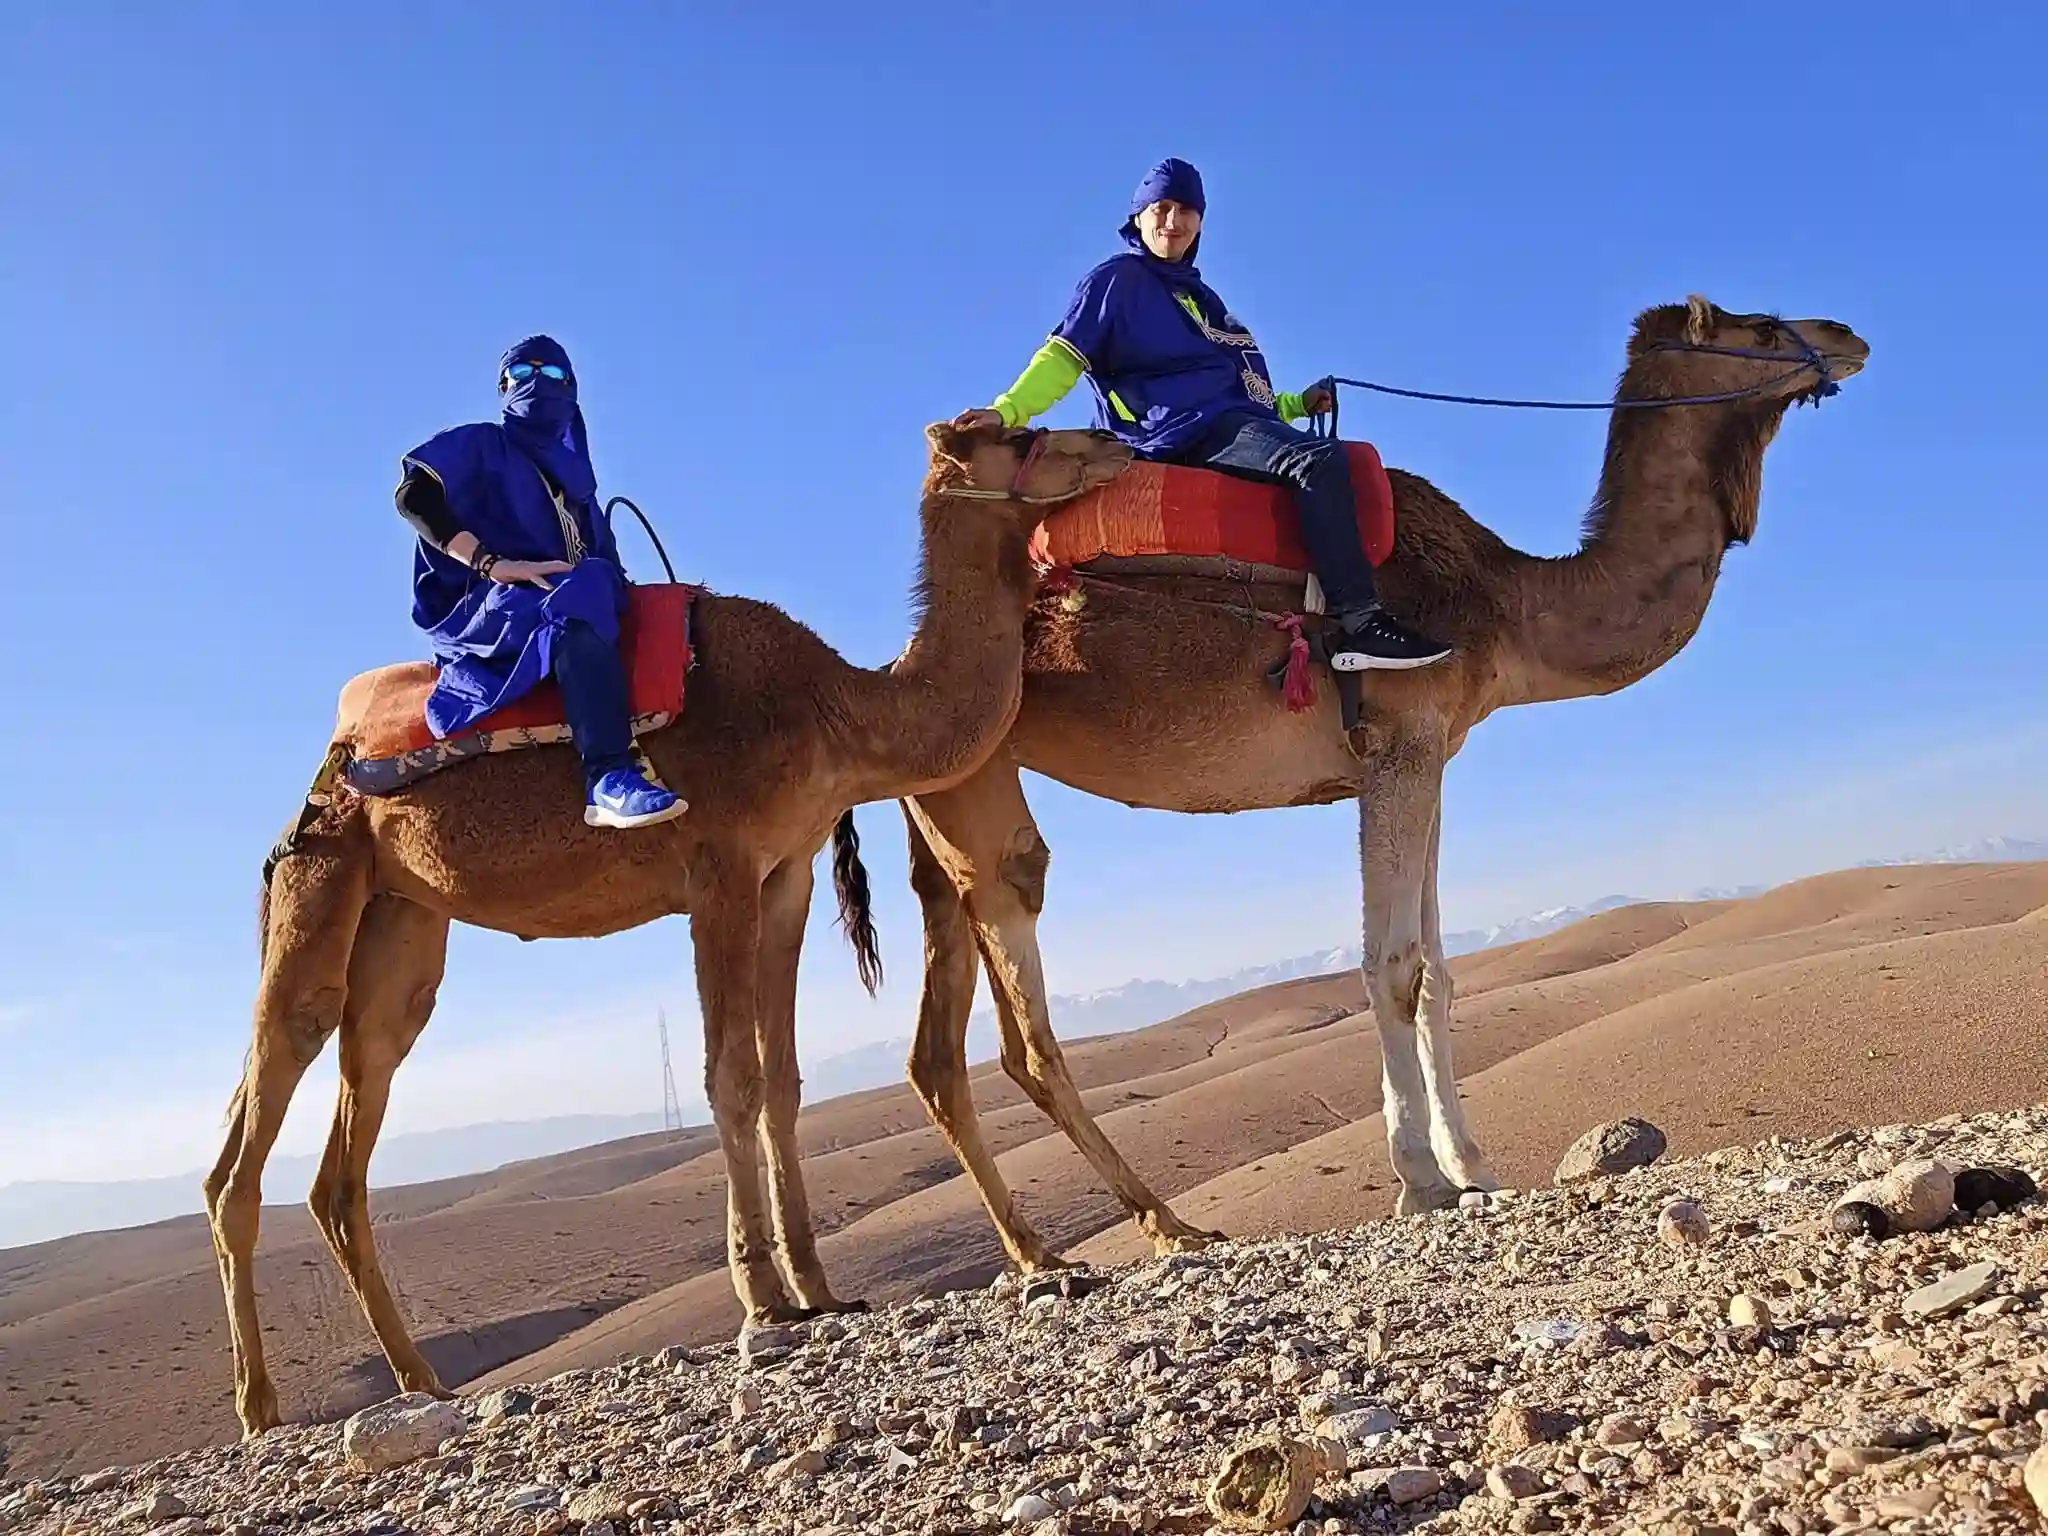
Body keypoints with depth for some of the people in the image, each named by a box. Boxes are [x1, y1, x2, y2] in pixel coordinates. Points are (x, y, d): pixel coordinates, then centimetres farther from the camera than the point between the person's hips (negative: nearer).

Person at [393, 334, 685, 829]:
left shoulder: (574, 476, 30)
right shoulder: (480, 445, 14)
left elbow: (607, 567, 21)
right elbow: (413, 495, -4)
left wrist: (624, 593, -2)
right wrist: (492, 564, -14)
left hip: (567, 610, 7)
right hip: (481, 606, -7)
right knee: (579, 595, -37)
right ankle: (610, 780, -53)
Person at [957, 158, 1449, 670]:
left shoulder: (1200, 296, 29)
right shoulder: (1118, 279, 6)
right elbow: (1064, 356, -3)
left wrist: (1295, 404, 21)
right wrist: (1008, 410, -18)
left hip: (1229, 424, 10)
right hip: (1183, 430, -9)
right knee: (1318, 460, -29)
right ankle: (1360, 624, -38)